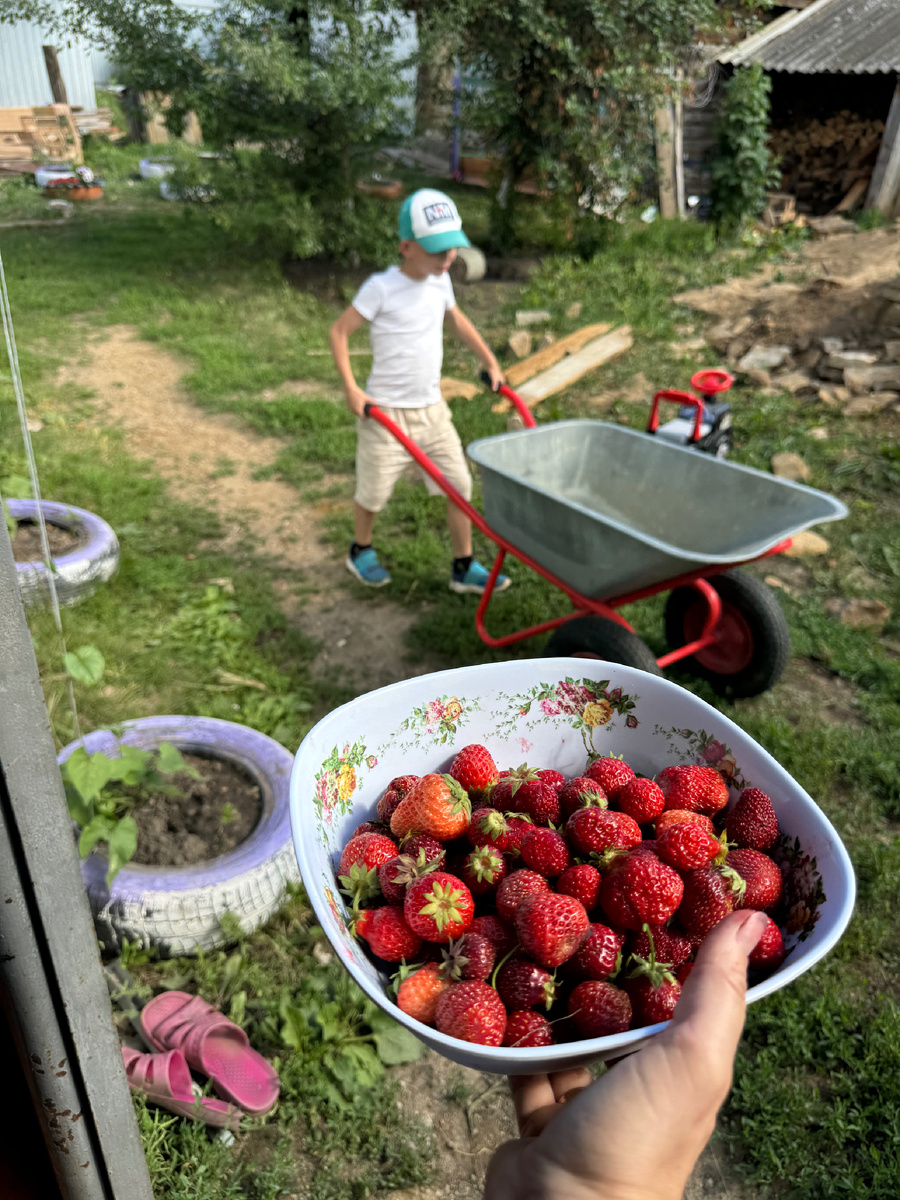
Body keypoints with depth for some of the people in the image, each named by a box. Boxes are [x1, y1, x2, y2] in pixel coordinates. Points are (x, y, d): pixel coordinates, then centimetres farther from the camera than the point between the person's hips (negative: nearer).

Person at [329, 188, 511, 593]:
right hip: (386, 412, -6)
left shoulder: (440, 281, 5)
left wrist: (490, 363, 22)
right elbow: (339, 331, -11)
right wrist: (351, 388, -18)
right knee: (373, 493, 8)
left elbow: (457, 320, 24)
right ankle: (361, 552, 36)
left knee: (459, 485, 4)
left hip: (432, 409, 6)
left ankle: (464, 568, 16)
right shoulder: (382, 287, -15)